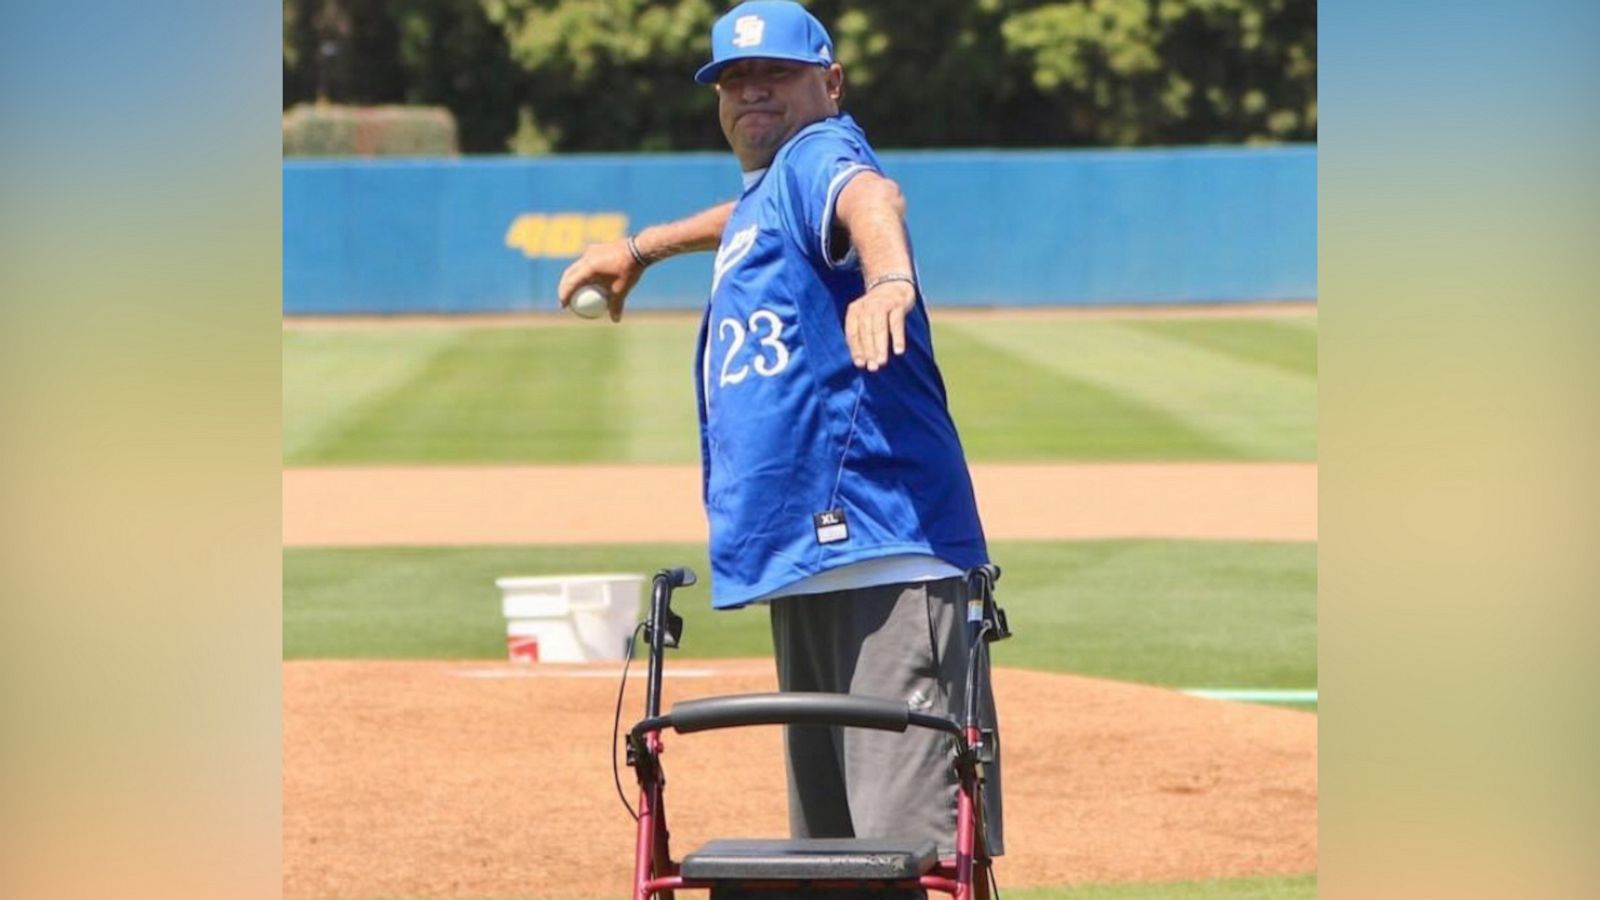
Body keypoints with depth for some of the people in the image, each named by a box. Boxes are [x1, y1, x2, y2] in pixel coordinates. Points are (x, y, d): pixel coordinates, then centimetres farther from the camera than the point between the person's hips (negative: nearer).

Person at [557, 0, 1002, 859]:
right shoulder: (764, 194, 23)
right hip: (802, 563, 10)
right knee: (828, 838, 14)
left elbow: (869, 198, -29)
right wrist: (645, 247, 65)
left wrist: (888, 278, -51)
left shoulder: (818, 156, -5)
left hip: (883, 536, -10)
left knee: (911, 833, -20)